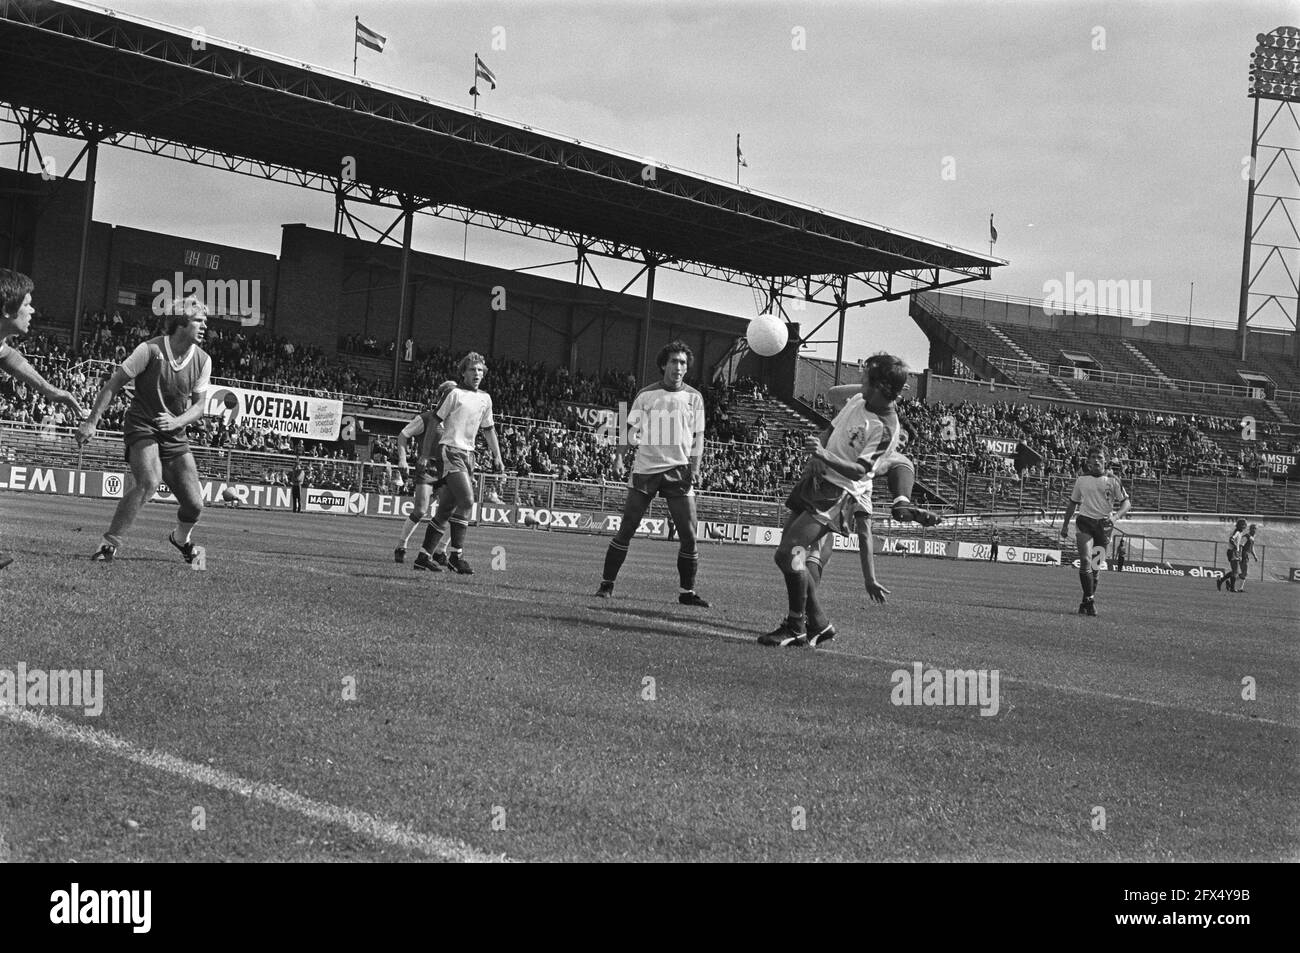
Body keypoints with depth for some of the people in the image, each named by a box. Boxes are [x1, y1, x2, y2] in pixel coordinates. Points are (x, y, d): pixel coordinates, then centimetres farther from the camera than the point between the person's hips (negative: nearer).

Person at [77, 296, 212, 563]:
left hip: (176, 436, 5)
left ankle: (181, 538, 35)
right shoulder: (151, 350, -14)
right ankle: (109, 544, -21)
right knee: (148, 482, -32)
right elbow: (114, 384, -9)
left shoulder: (203, 360, 0)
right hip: (142, 426, -5)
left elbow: (199, 405, 1)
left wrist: (176, 421, -19)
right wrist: (91, 422, -13)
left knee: (195, 506, 0)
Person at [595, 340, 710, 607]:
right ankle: (607, 583, 9)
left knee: (688, 535, -3)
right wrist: (631, 440, -16)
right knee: (625, 530, -1)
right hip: (645, 468, -1)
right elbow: (631, 429, 7)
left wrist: (694, 468, 0)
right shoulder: (646, 394, 3)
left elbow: (698, 436, 9)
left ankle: (687, 591, 9)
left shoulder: (693, 397, 6)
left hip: (679, 471, 1)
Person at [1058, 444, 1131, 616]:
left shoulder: (1112, 480, 0)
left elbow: (1126, 502, 0)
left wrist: (1116, 516, -18)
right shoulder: (1082, 479, 6)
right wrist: (1065, 524, 15)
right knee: (1086, 561, -18)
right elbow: (1073, 503, 17)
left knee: (1095, 566, 6)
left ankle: (1087, 601, 18)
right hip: (1084, 523, 0)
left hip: (1104, 525, 0)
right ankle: (1090, 600, -15)